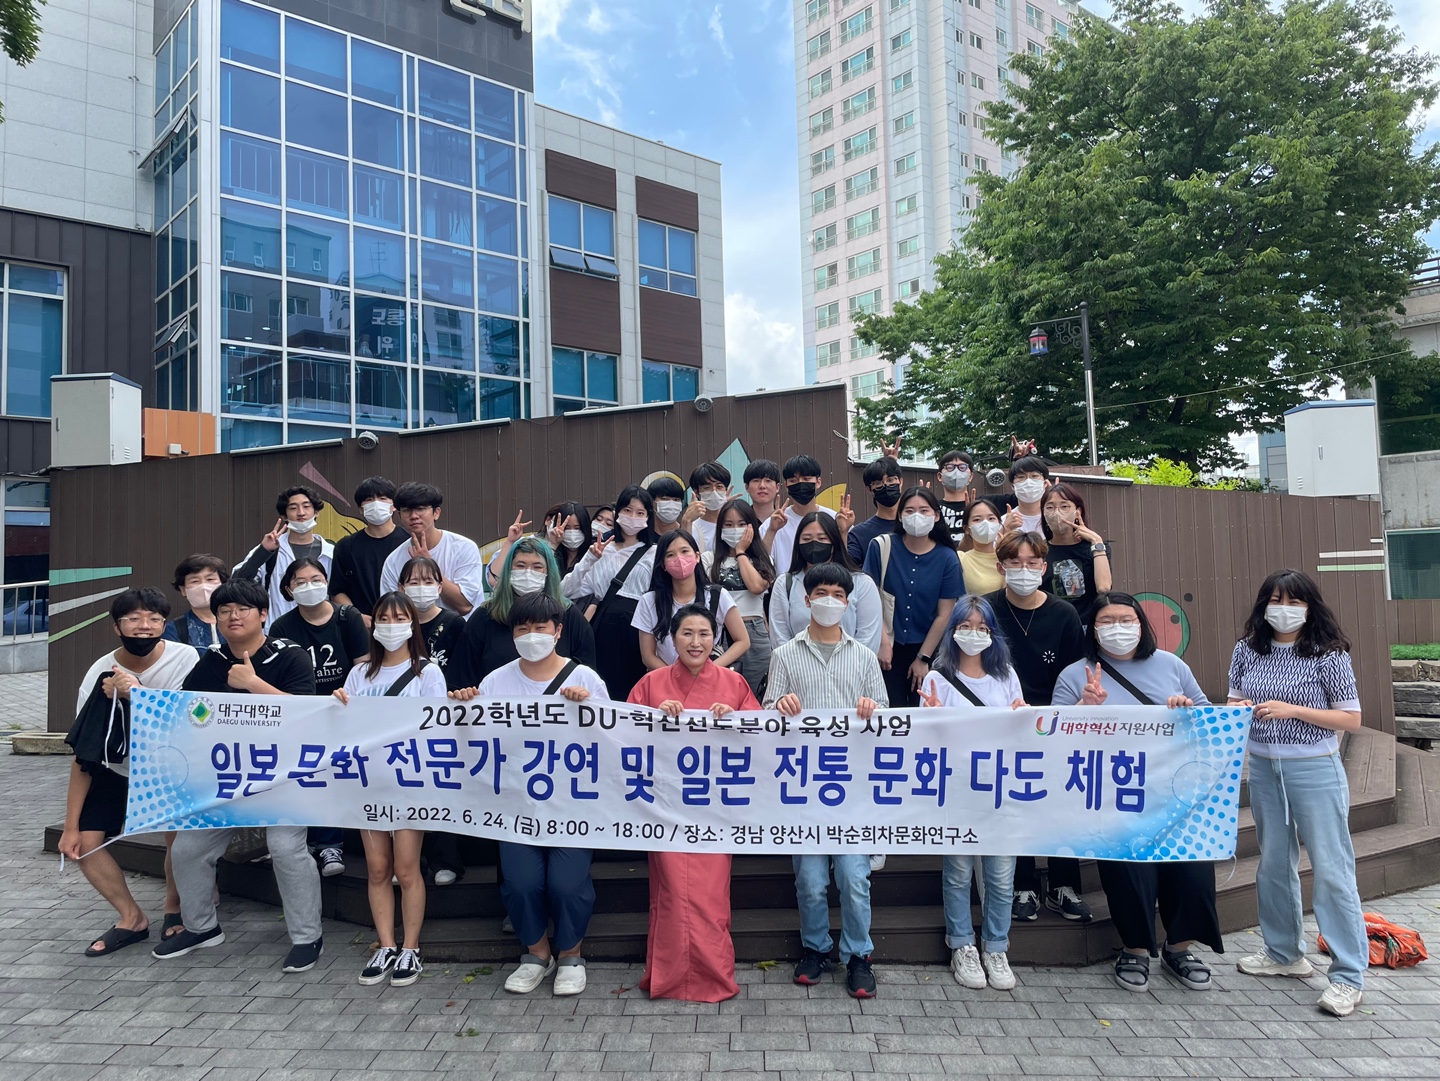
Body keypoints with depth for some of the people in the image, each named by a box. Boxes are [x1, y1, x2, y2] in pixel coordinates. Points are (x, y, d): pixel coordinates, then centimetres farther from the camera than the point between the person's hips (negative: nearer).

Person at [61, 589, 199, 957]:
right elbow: (84, 754, -15)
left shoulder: (185, 658, -23)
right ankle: (132, 919, 15)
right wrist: (70, 825, -13)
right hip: (116, 768, 2)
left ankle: (174, 908, 10)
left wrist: (136, 694, -44)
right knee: (84, 843, -6)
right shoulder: (100, 673, -20)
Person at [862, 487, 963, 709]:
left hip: (927, 649, 1)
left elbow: (944, 615, -3)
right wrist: (883, 642, -9)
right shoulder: (881, 546, -7)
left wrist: (923, 659, -3)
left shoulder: (947, 559, -5)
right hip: (888, 648, -1)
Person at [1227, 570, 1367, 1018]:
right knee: (1273, 864, 15)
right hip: (1262, 768, 5)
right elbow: (1234, 701, 12)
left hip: (1315, 771, -5)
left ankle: (1349, 976, 11)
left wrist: (1292, 710, -20)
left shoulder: (1329, 654, -10)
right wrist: (1238, 707, -11)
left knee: (1331, 871, -1)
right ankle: (1283, 953, 31)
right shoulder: (1246, 650, 2)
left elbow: (1351, 719, -9)